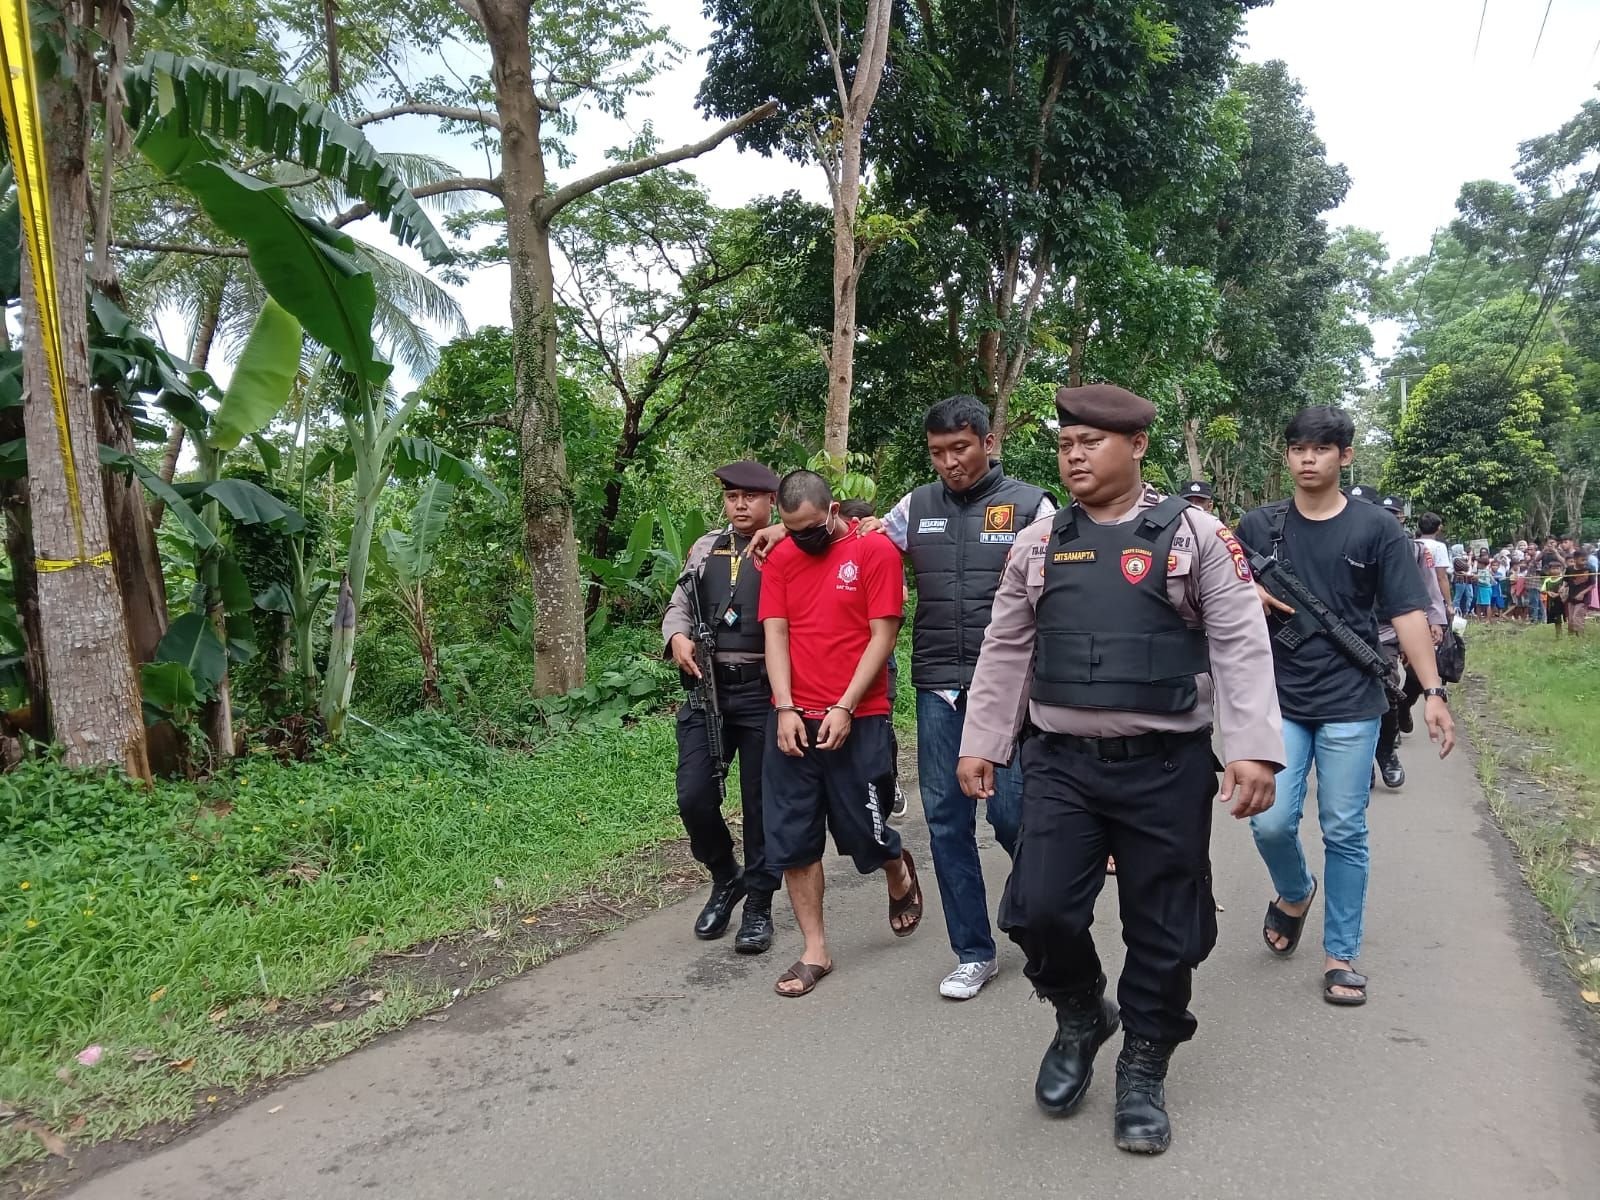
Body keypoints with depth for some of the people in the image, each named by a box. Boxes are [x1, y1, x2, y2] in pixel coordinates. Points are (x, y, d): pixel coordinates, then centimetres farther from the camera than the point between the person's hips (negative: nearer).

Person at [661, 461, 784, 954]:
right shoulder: (705, 549, 13)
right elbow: (679, 604, 19)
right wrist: (677, 636, -1)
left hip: (762, 693, -4)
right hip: (706, 689, 4)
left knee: (761, 803, 6)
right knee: (694, 796, -1)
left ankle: (759, 904, 22)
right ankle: (725, 877, 27)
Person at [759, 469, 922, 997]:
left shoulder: (876, 550, -5)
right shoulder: (780, 557, 6)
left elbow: (882, 636, -8)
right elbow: (775, 634, 3)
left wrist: (845, 708, -14)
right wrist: (785, 709, -9)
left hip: (857, 720, -3)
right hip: (792, 719, 4)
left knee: (862, 831, 6)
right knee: (791, 839, 4)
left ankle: (900, 874, 41)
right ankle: (815, 950, 18)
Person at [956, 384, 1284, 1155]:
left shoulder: (1195, 534, -1)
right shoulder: (1037, 544, 7)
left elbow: (1239, 647, -6)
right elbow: (1004, 652, 11)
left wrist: (1254, 749, -14)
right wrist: (980, 744, 9)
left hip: (1167, 767, -2)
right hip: (1060, 764, 2)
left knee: (1163, 929, 7)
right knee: (1038, 909, -4)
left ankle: (1143, 1070, 29)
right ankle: (1080, 1016, 27)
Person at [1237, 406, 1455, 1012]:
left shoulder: (1376, 529, 1)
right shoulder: (1259, 526, 6)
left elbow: (1407, 615, -3)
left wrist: (1433, 693, -11)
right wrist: (1251, 597, -9)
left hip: (1351, 704, -1)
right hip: (1280, 702, 1)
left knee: (1345, 833, 3)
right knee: (1270, 822, -5)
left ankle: (1340, 954, 17)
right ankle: (1294, 893, 28)